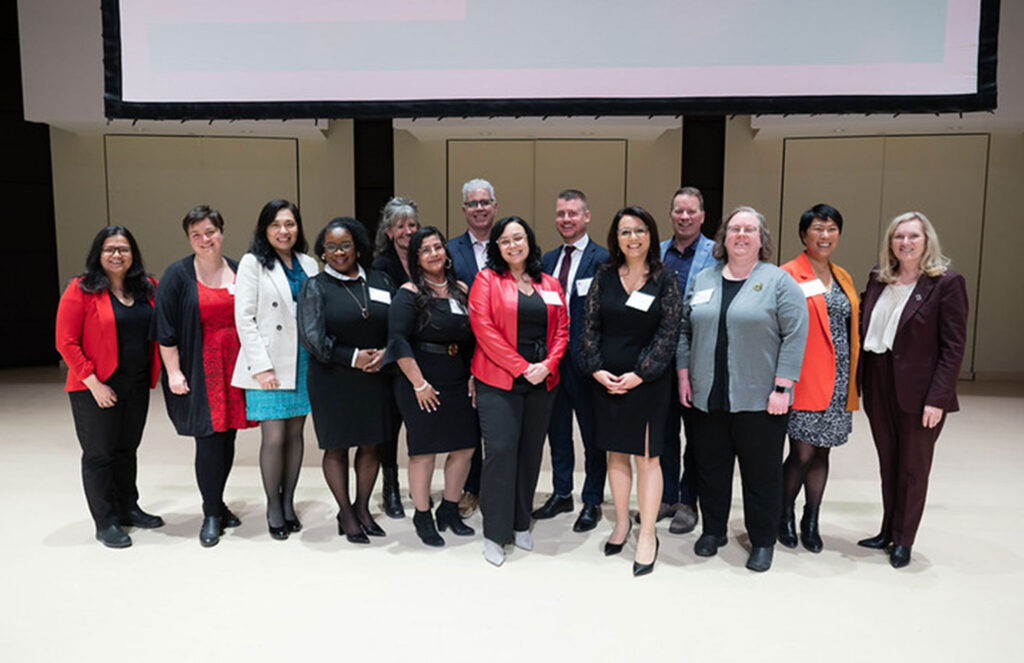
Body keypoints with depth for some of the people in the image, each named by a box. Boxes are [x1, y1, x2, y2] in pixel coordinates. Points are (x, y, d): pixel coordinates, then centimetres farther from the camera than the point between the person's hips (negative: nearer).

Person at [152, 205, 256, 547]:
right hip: (199, 371, -4)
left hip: (234, 367, 4)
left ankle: (218, 503, 26)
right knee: (209, 441, -4)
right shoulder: (177, 275, -3)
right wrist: (173, 372, -9)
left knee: (227, 438, 9)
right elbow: (166, 329, -5)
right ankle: (211, 515, 10)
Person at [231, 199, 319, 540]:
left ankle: (288, 502, 22)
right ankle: (273, 508, 13)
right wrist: (261, 367, -13)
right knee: (274, 437, -3)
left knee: (295, 433, 10)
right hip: (269, 365, -4)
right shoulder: (253, 263, -2)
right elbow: (244, 319, -7)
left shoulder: (308, 264, 10)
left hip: (304, 362, 4)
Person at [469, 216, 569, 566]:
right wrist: (521, 368, -13)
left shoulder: (550, 285, 12)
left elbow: (561, 330, 10)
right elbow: (483, 328, -10)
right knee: (501, 451, -8)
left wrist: (548, 365, -7)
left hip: (542, 382, 4)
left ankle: (521, 524, 24)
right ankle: (494, 532, 4)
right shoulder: (487, 279, -1)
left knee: (531, 452, 9)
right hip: (498, 381, -4)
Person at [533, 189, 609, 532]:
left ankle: (592, 501, 24)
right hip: (552, 358, 6)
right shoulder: (548, 259, 11)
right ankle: (561, 494, 33)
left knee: (592, 433, 9)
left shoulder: (602, 259, -9)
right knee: (557, 430, 17)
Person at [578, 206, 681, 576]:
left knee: (646, 458, 1)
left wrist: (638, 375, -13)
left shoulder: (664, 280, -3)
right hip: (606, 380, 3)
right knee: (616, 454, 12)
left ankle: (647, 535, 13)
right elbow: (590, 326, 4)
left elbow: (668, 333, -7)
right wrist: (596, 369, -7)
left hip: (647, 382, -3)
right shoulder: (604, 277, 5)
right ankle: (621, 523, 28)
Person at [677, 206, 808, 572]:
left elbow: (795, 335, -8)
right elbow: (685, 330, 13)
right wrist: (684, 375, 6)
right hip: (707, 398, 4)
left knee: (761, 473, 7)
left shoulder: (779, 281, -3)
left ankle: (762, 541, 23)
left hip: (759, 400, -3)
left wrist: (782, 387, -12)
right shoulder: (703, 280, 10)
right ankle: (713, 530, 30)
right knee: (710, 469, 12)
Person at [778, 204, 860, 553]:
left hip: (837, 382, 6)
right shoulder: (789, 275, -5)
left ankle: (811, 523, 25)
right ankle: (784, 515, 20)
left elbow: (852, 329, 18)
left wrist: (852, 379, 13)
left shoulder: (843, 278, 15)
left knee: (822, 453, 11)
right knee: (803, 454, -4)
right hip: (804, 381, -6)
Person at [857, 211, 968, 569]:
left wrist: (937, 398, -15)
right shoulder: (878, 279, 7)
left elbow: (954, 346, -10)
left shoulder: (947, 283, -7)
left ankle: (903, 541, 23)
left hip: (918, 392, -4)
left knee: (912, 468, 9)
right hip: (879, 387, 4)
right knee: (887, 464, 14)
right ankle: (887, 532, 28)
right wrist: (860, 380, -1)